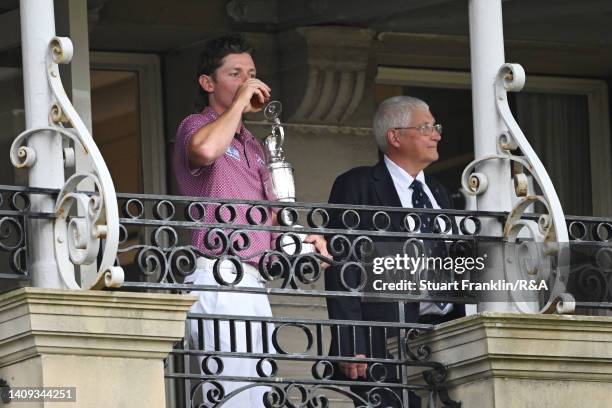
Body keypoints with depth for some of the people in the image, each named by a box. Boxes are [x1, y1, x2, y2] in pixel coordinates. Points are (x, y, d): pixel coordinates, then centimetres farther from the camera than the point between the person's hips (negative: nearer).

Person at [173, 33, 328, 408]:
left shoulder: (252, 146, 26)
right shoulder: (196, 127, -2)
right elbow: (205, 149, -29)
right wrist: (239, 102, -14)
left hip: (253, 281, 9)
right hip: (219, 278, -9)